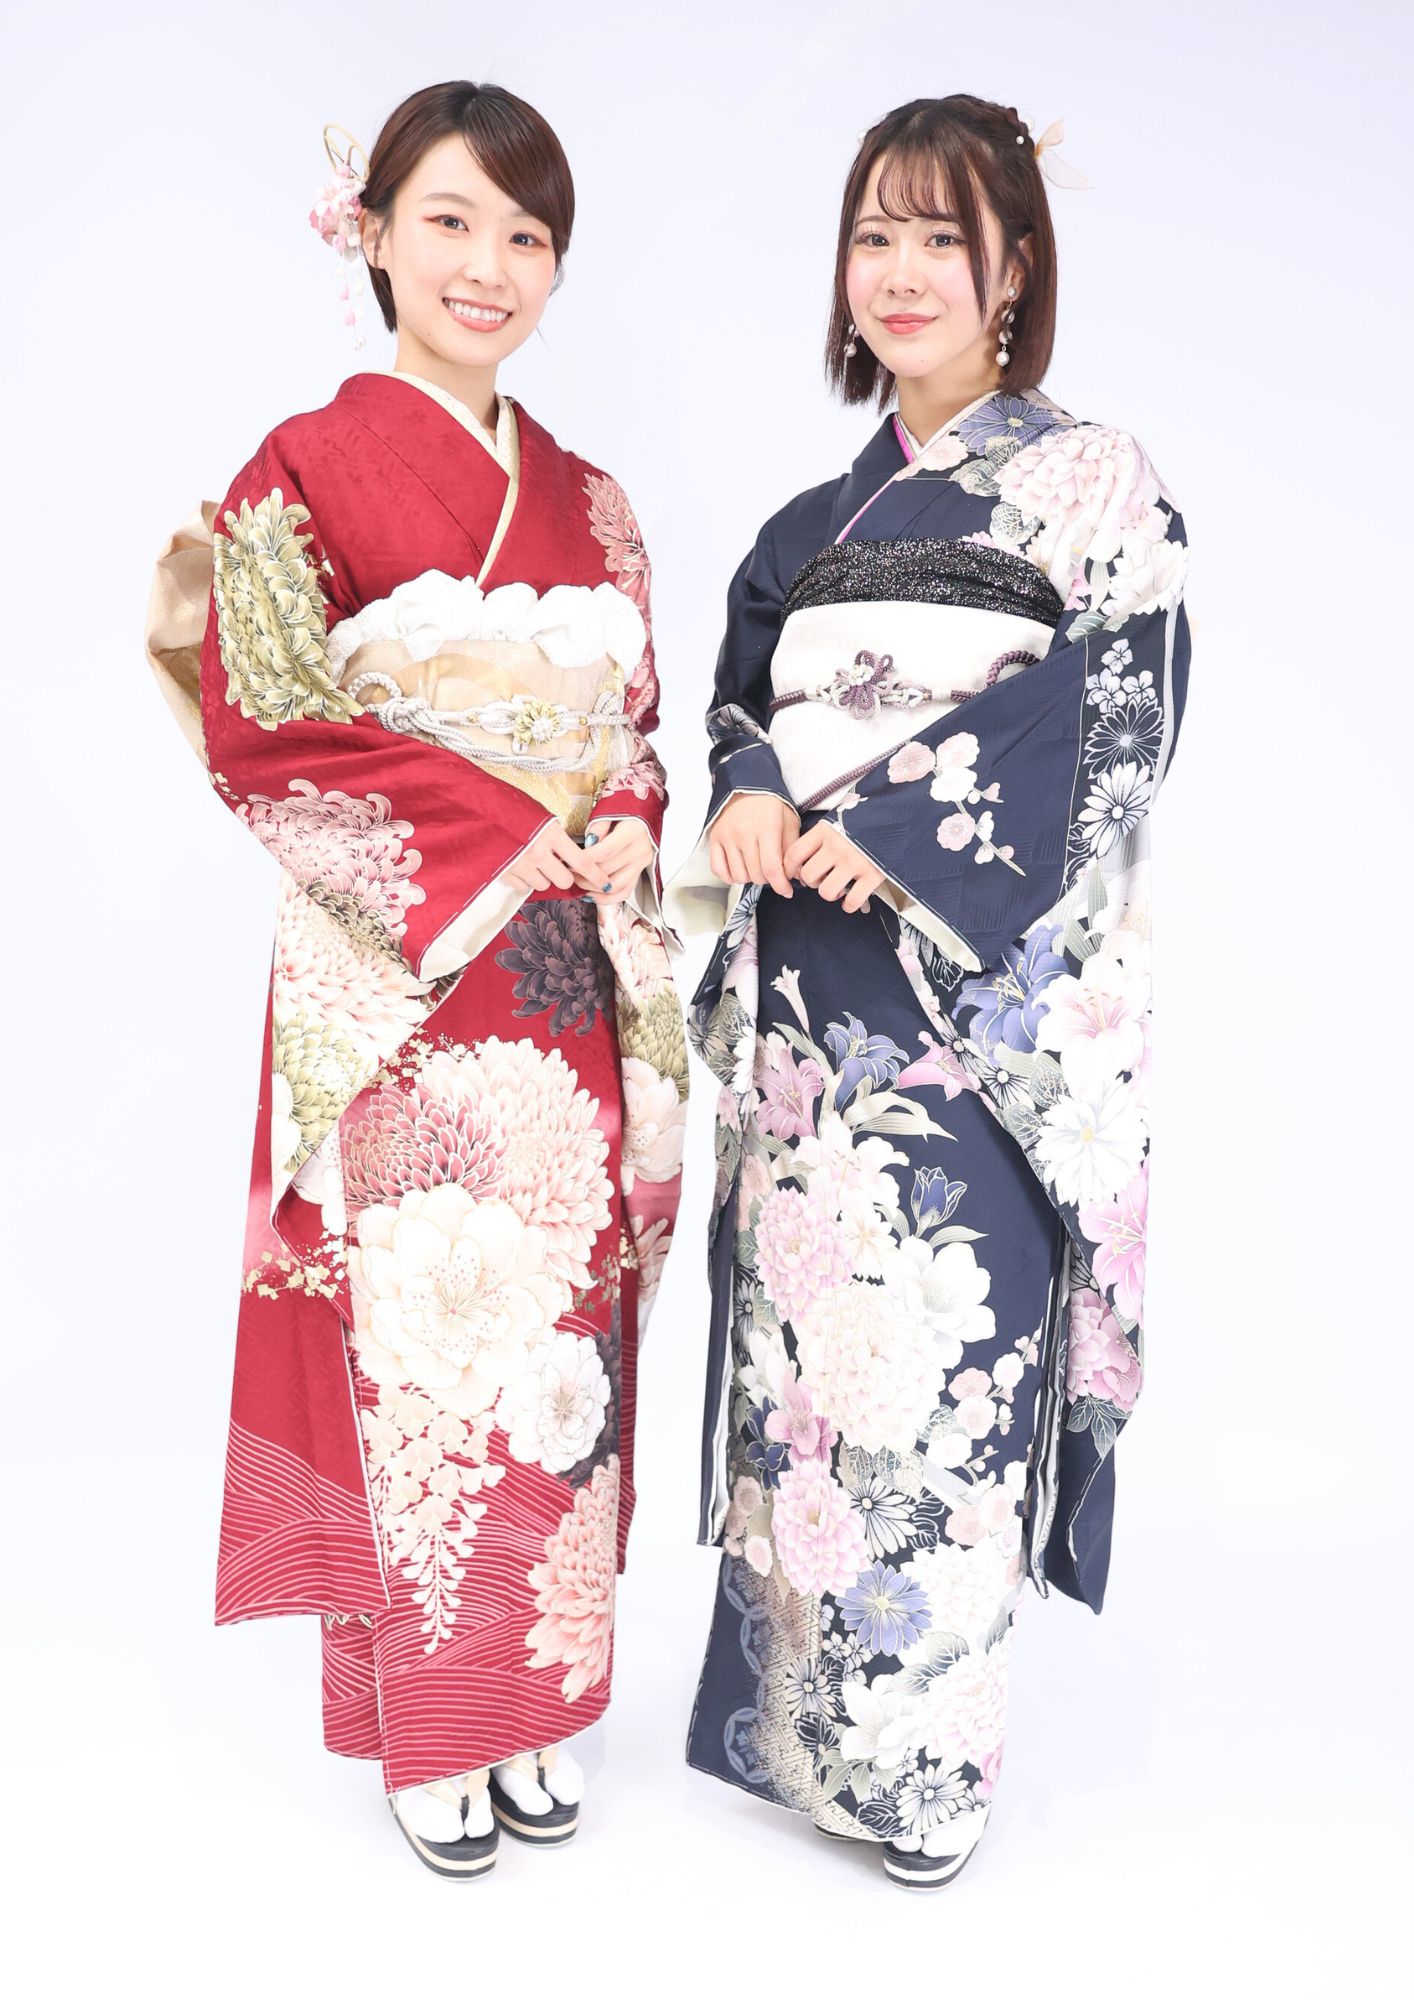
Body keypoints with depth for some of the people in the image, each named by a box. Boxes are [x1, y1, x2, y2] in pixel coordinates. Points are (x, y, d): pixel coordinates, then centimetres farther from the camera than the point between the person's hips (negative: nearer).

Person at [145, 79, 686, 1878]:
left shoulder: (584, 502, 13)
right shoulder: (310, 471, -3)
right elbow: (261, 732, -11)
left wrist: (619, 842, -5)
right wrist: (512, 837, -14)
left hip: (571, 999, 5)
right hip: (407, 1005, -5)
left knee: (559, 1335, 10)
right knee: (420, 1340, 1)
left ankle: (539, 1702, 28)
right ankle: (426, 1731, 21)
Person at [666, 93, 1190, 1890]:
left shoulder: (1094, 482, 3)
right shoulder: (815, 519, 19)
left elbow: (1102, 718, -8)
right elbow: (743, 699, 16)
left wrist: (883, 833, -15)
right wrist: (761, 792, -7)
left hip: (977, 995, -5)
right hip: (805, 1001, 5)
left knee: (941, 1358, -5)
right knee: (800, 1346, 7)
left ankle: (917, 1763, 11)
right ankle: (793, 1720, 23)